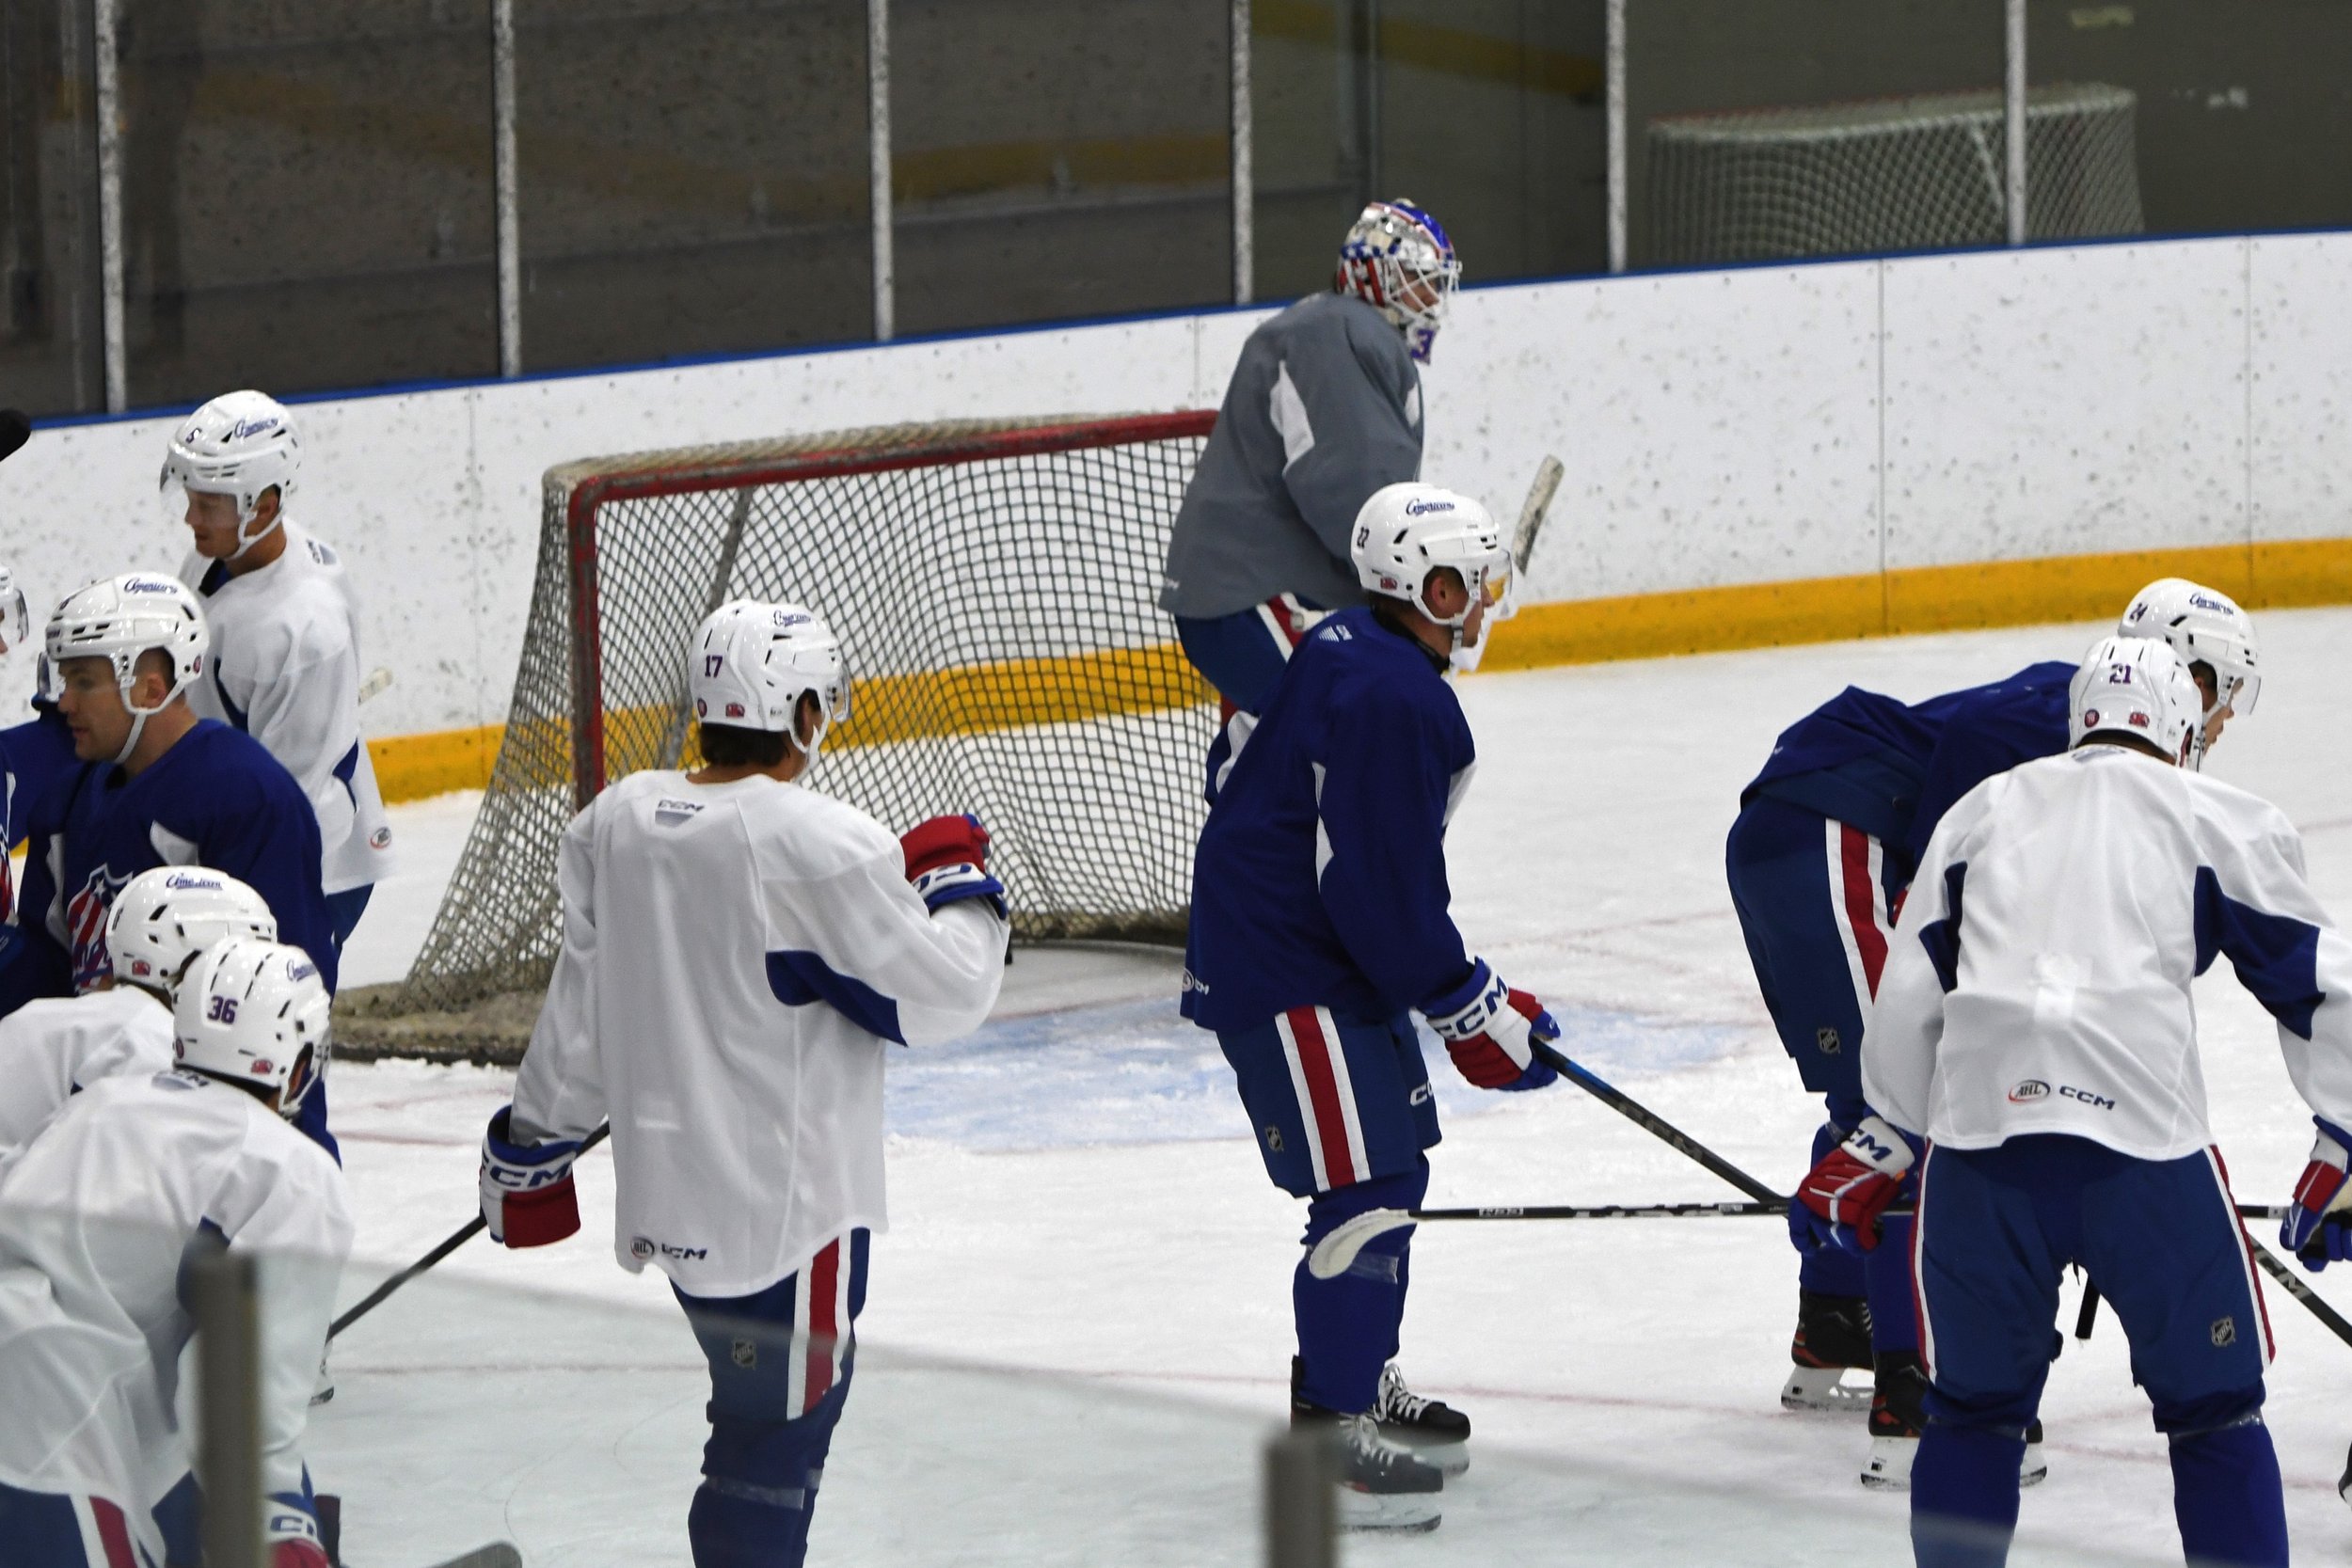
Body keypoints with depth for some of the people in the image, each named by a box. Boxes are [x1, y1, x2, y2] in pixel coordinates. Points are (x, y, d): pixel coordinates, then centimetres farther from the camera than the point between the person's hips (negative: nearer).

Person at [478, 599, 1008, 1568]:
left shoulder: (617, 823, 2)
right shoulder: (820, 848, -19)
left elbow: (579, 1009, 8)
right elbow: (939, 996, -13)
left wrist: (533, 1145, 19)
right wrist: (958, 884, 4)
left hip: (671, 1187, 8)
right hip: (788, 1199, -8)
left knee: (774, 1404, 23)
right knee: (778, 1427, -3)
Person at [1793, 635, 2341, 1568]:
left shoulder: (1983, 808, 24)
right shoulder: (2225, 821, 16)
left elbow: (1909, 997, 22)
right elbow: (2316, 983, 14)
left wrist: (1884, 1144, 32)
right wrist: (2339, 1148, 23)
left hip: (1975, 1137, 2)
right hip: (2145, 1137, -2)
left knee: (1972, 1410, 19)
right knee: (2214, 1413, 11)